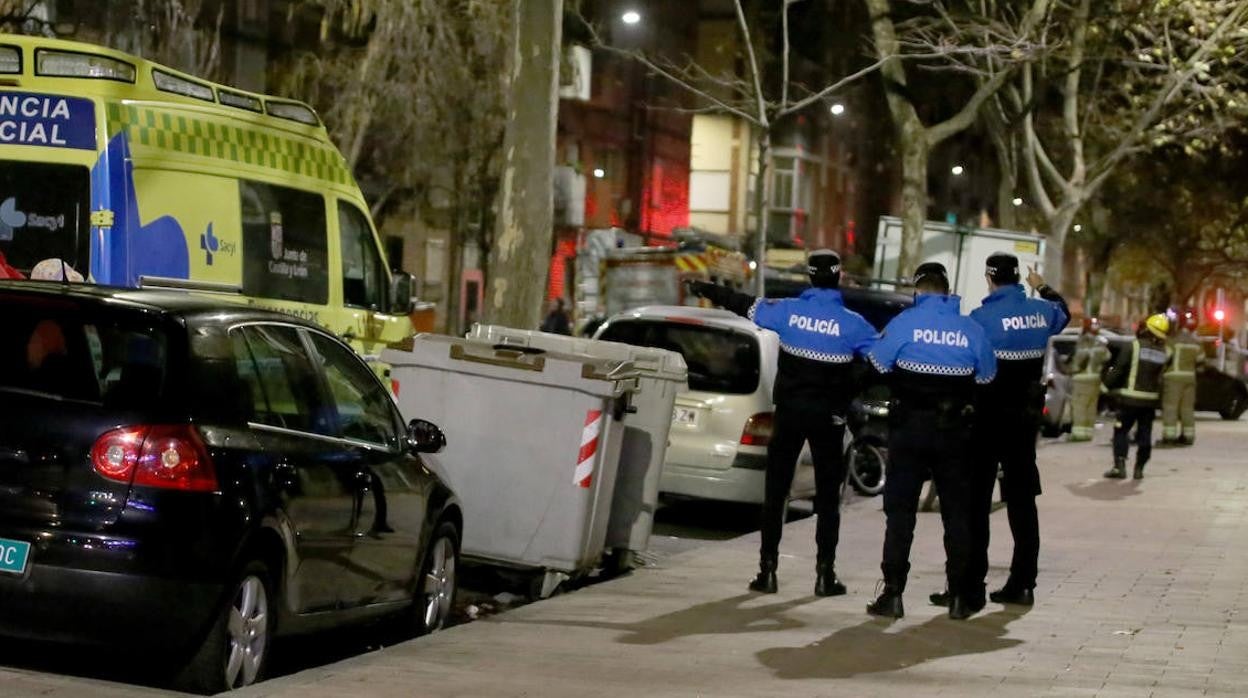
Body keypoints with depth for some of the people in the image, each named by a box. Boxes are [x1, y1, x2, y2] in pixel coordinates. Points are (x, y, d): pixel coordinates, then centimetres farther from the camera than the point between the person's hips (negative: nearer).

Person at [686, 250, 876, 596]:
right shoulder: (851, 323, -9)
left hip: (789, 411, 1)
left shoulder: (788, 310, -5)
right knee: (827, 496, 7)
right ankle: (825, 573, 5)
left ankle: (768, 568, 7)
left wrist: (707, 290, 21)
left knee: (775, 491, 8)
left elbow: (745, 305, 7)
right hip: (828, 416, -1)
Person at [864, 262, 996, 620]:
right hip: (953, 430, 2)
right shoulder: (971, 329, -2)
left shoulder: (905, 322, -10)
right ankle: (958, 596, 12)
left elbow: (879, 363, -4)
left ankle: (893, 593, -3)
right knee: (956, 511, 11)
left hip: (909, 427, -2)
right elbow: (988, 375, 5)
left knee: (900, 510, 2)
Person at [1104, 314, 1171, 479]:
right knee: (1144, 434, 11)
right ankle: (1139, 468, 11)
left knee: (1121, 431, 3)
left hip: (1130, 398, -3)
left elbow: (1118, 369, -8)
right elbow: (1163, 374, 4)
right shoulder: (1164, 352, 3)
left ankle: (1119, 466, -8)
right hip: (1151, 399, 3)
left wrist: (1109, 384, 5)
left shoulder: (1133, 347, -10)